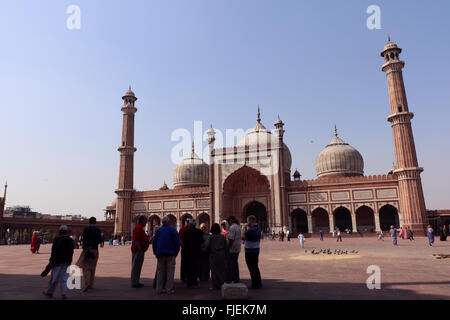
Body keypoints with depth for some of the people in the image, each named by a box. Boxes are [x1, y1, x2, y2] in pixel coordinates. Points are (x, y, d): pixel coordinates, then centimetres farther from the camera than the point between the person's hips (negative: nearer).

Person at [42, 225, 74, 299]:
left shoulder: (57, 239, -10)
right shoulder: (70, 240, 5)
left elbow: (54, 252, -11)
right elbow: (71, 252, 9)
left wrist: (51, 262, -5)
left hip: (58, 262, -4)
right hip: (67, 262, 4)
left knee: (54, 278, 8)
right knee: (64, 278, 7)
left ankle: (49, 292, 23)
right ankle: (64, 294, 5)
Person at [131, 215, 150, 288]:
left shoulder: (140, 228, 17)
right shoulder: (138, 228, -17)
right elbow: (136, 241, -23)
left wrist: (148, 242, 14)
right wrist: (141, 250, -21)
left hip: (139, 250, 11)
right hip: (138, 250, -11)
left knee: (137, 267, 15)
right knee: (136, 266, -4)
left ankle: (136, 282, 22)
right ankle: (134, 283, 3)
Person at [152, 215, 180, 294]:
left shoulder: (158, 230, 5)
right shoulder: (173, 230, -5)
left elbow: (154, 242, 6)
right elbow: (177, 242, -7)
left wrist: (156, 253, 13)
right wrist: (176, 252, 4)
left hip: (160, 254, 4)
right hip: (170, 254, -3)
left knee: (160, 271, 10)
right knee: (170, 272, 2)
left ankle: (159, 289, 14)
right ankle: (169, 289, 1)